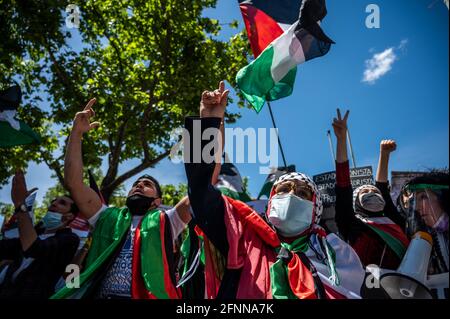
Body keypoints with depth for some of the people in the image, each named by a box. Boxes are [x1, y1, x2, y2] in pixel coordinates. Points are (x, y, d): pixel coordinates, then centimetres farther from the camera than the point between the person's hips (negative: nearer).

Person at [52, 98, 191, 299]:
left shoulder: (165, 222, 15)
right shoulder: (109, 219, 22)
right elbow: (74, 182, 16)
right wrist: (77, 132, 11)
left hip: (148, 296, -2)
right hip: (102, 295, 2)